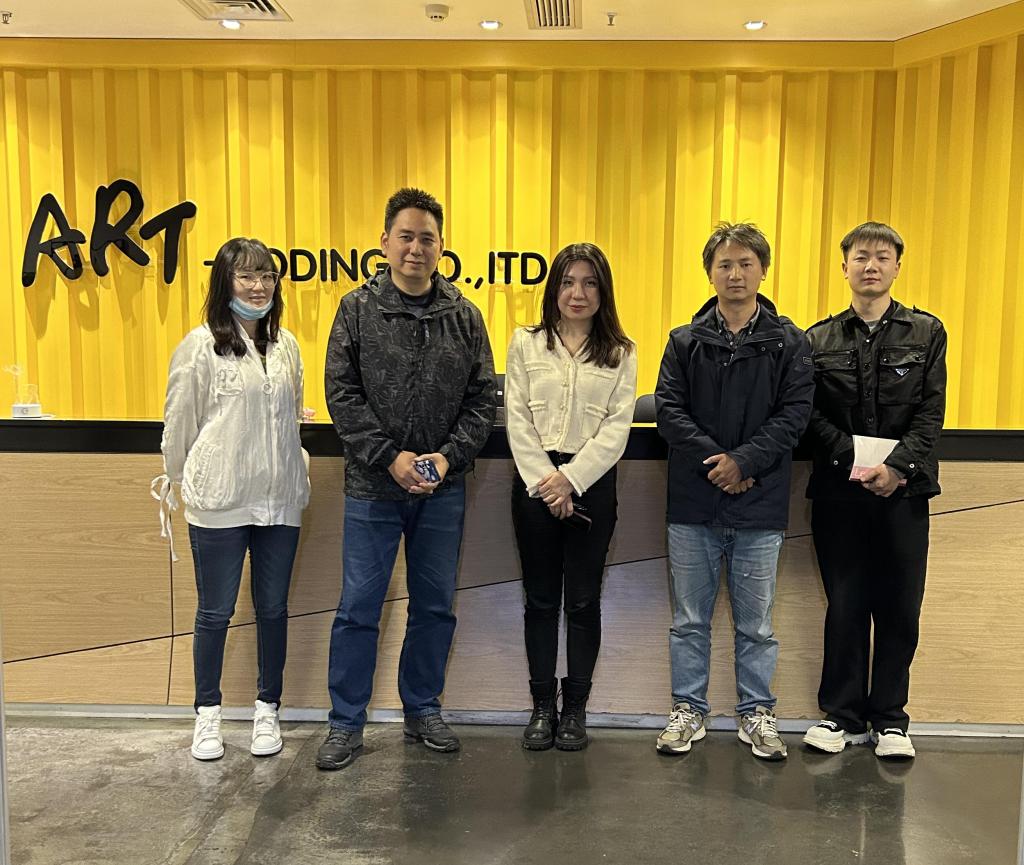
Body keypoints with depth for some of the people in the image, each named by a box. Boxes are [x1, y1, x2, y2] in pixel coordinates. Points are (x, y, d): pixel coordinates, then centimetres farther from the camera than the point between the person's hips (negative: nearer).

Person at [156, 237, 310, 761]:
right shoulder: (201, 345, -7)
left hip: (279, 501, 4)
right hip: (219, 503, -4)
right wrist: (179, 482, 8)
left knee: (273, 609, 12)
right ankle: (207, 713, 26)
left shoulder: (285, 345, 8)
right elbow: (179, 423, 0)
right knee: (215, 612, 8)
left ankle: (267, 709, 27)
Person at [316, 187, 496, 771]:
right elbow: (343, 394, -6)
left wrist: (447, 456, -12)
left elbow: (483, 399, 2)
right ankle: (347, 724, 20)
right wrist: (391, 457, -15)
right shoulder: (358, 309, -1)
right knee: (359, 608, 5)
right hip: (372, 485, -2)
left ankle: (424, 711, 30)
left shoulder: (465, 317, 4)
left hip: (443, 489, 2)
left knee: (436, 607, 12)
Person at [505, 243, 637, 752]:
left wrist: (570, 479, -13)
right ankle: (542, 706, 20)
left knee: (583, 599, 6)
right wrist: (544, 480, -11)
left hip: (591, 484, 0)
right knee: (540, 598, 8)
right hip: (535, 482, 1)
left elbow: (616, 428, -4)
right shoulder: (526, 343, 5)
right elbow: (517, 419, 0)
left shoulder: (621, 354, 4)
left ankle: (575, 708, 20)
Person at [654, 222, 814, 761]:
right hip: (693, 501, 1)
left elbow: (794, 413, -4)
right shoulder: (685, 341, 6)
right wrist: (714, 459, -14)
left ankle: (757, 713, 25)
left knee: (756, 621, 10)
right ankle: (688, 711, 24)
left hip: (760, 502, -1)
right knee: (690, 619, 10)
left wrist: (743, 461, -16)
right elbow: (668, 409, -3)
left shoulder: (787, 341, 3)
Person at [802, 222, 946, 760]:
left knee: (899, 607, 6)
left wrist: (897, 466, -14)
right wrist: (852, 461, -13)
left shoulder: (926, 332, 6)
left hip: (904, 489, 0)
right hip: (838, 491, 0)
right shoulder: (819, 340, 6)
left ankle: (890, 718, 20)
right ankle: (843, 715, 20)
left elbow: (931, 412, -1)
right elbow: (811, 415, 0)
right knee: (845, 605, 7)